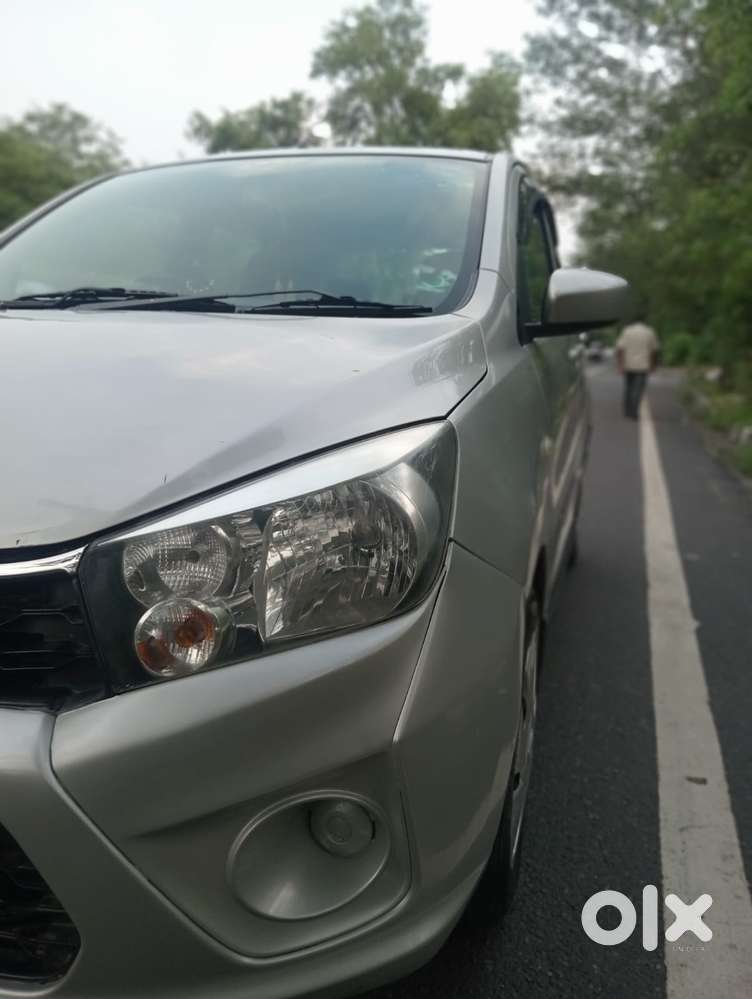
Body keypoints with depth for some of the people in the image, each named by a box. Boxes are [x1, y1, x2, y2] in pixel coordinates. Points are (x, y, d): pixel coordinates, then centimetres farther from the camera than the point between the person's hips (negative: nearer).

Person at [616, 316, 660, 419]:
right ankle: (633, 412, -12)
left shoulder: (627, 331, -1)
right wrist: (653, 365, 21)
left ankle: (627, 412, 20)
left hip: (628, 365, 2)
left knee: (628, 388, 15)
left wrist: (620, 364, -10)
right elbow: (654, 351, 8)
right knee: (638, 390, -3)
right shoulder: (650, 332, 0)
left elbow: (620, 349, -10)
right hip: (642, 366, -2)